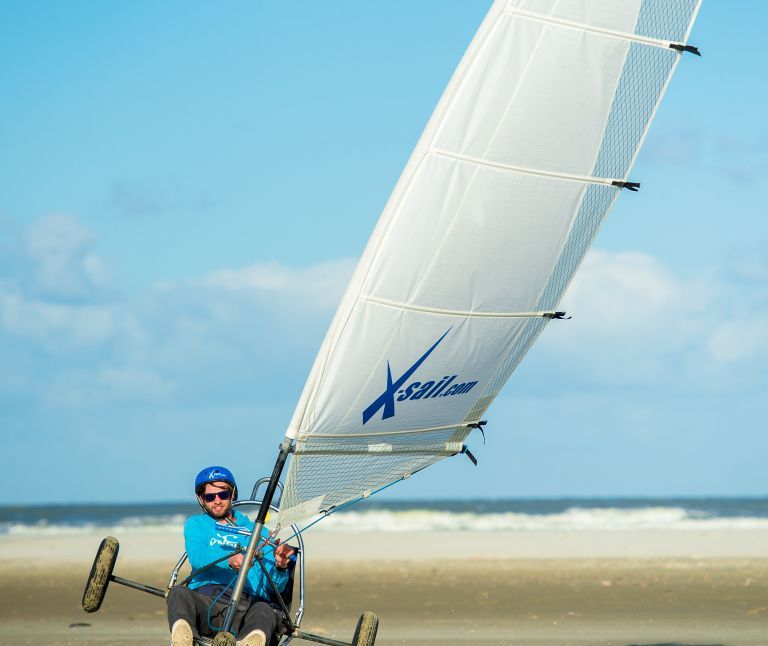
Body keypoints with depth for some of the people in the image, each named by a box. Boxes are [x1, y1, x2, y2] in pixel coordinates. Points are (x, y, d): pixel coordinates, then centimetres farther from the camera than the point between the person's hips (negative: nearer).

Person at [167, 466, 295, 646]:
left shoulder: (258, 532, 26)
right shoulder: (196, 524, 26)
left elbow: (273, 588, 15)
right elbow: (196, 557, 1)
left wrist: (280, 567, -10)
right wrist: (229, 561, -21)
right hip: (205, 600, 0)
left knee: (265, 610, -35)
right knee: (179, 592, -33)